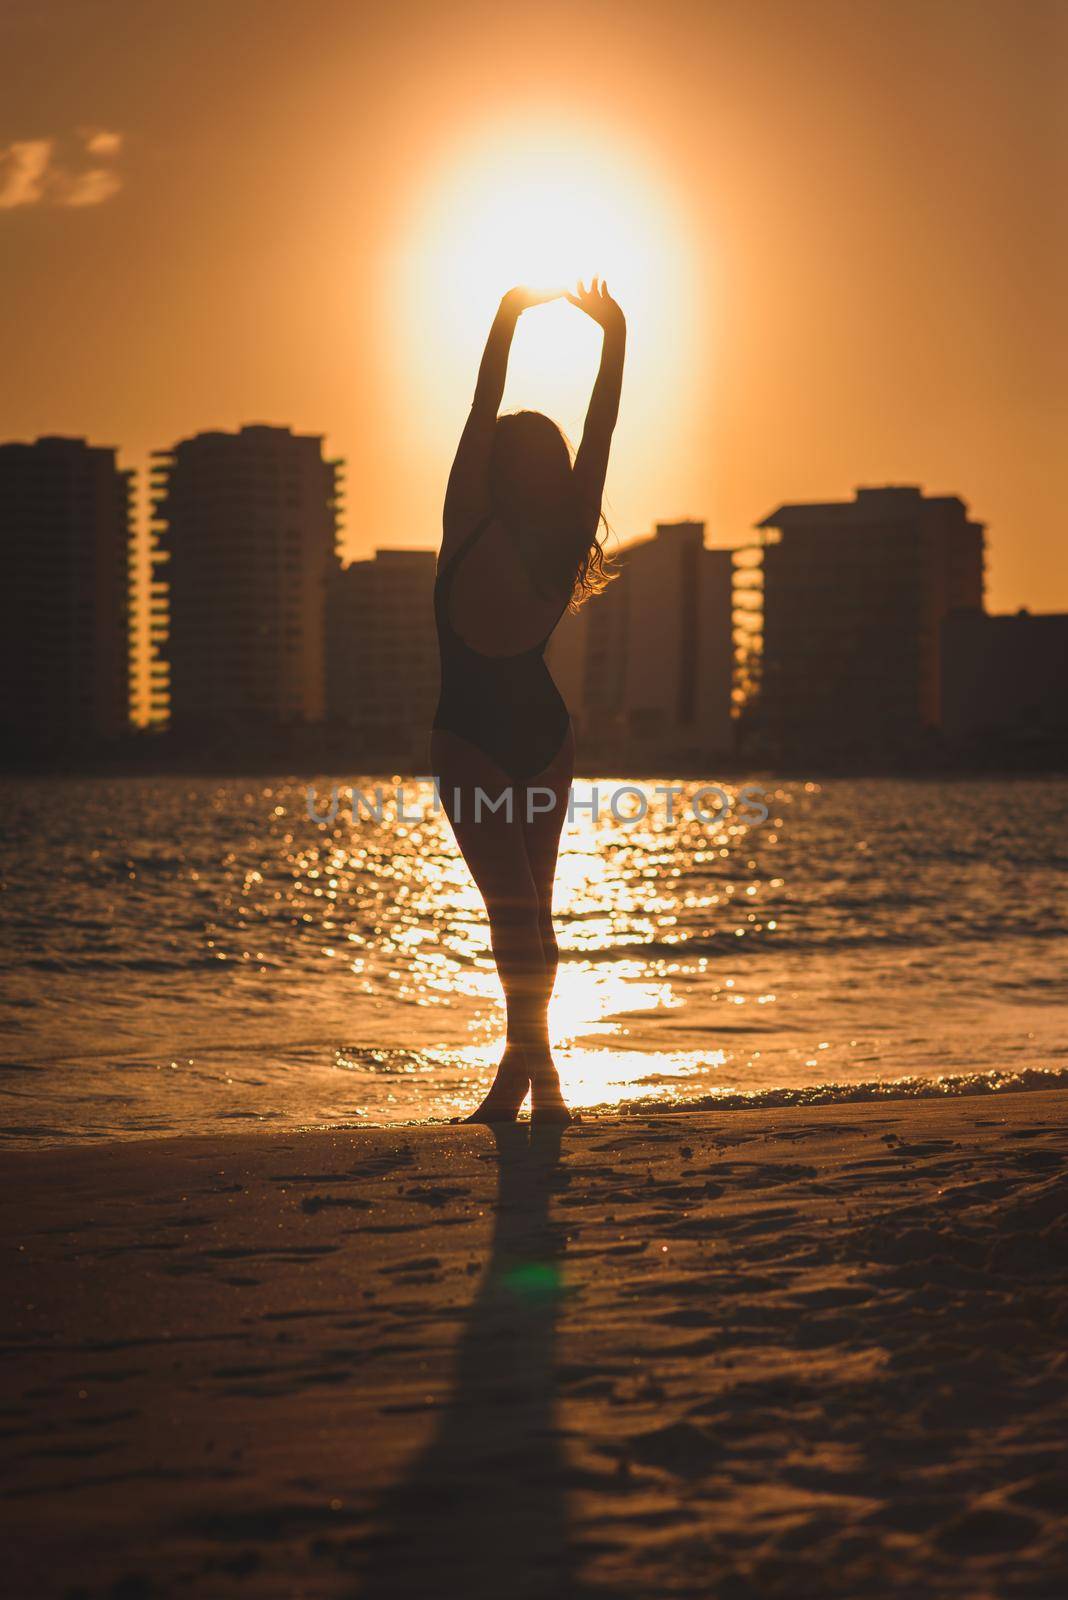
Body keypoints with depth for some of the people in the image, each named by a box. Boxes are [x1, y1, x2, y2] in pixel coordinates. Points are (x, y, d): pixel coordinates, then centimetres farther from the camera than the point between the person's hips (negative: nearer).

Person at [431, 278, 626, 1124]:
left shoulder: (470, 531, -12)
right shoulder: (567, 544, -5)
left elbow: (482, 410, -11)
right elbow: (601, 432, -2)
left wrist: (507, 319, -8)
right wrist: (615, 336, 1)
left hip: (471, 741, -3)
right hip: (546, 736, 3)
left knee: (514, 908, -9)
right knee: (531, 906, 7)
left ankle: (535, 1065, -15)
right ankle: (526, 1070, 10)